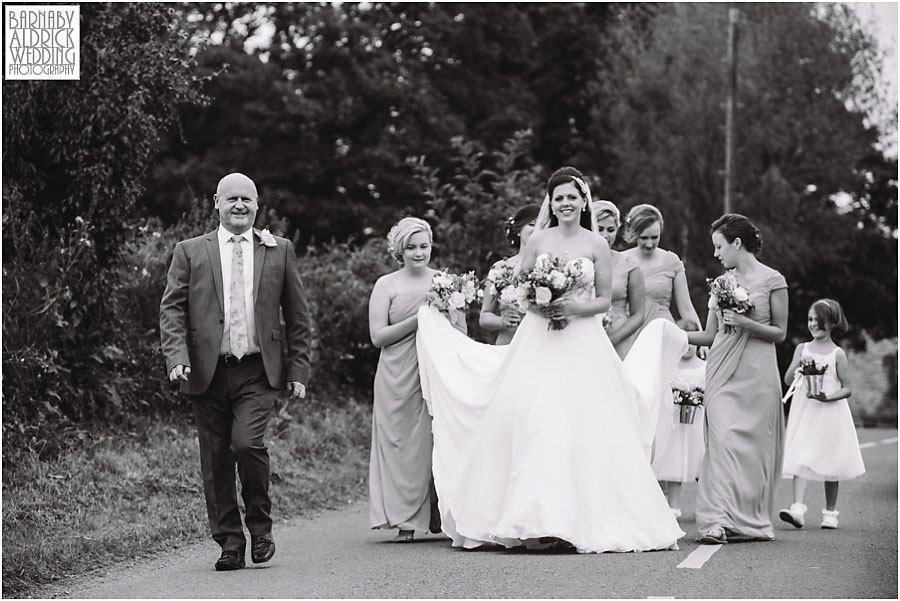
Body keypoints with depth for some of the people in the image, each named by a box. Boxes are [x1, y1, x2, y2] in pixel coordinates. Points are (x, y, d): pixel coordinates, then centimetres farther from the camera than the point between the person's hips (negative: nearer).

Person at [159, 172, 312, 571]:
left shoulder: (279, 251, 10)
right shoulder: (190, 252, 8)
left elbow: (298, 315, 11)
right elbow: (172, 309, 4)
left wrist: (298, 370, 4)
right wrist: (177, 357, -11)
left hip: (258, 371, -1)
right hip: (208, 371, 1)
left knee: (247, 444, -18)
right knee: (215, 460, 3)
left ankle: (260, 526, 4)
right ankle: (229, 543, 14)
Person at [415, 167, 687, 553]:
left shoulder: (596, 244, 4)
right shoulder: (538, 240, 6)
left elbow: (605, 300, 5)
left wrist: (575, 307, -13)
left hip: (583, 344, -1)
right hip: (538, 343, 1)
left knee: (582, 427, -7)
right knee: (532, 424, -8)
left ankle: (582, 518, -1)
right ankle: (534, 518, -3)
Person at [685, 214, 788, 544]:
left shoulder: (772, 280, 1)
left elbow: (780, 332, 0)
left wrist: (746, 323, -14)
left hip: (755, 372, -3)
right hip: (722, 371, 3)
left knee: (752, 443, -2)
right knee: (721, 440, -9)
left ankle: (749, 521, 8)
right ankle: (718, 520, -16)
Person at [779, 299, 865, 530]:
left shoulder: (837, 354, -1)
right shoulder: (802, 349, 7)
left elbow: (848, 388, -2)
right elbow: (788, 380, 4)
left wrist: (827, 397, -18)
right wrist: (798, 365, -14)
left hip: (830, 413, -2)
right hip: (804, 414, 2)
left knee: (830, 465, 6)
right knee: (800, 459, -11)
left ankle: (830, 513, 19)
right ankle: (797, 509, -20)